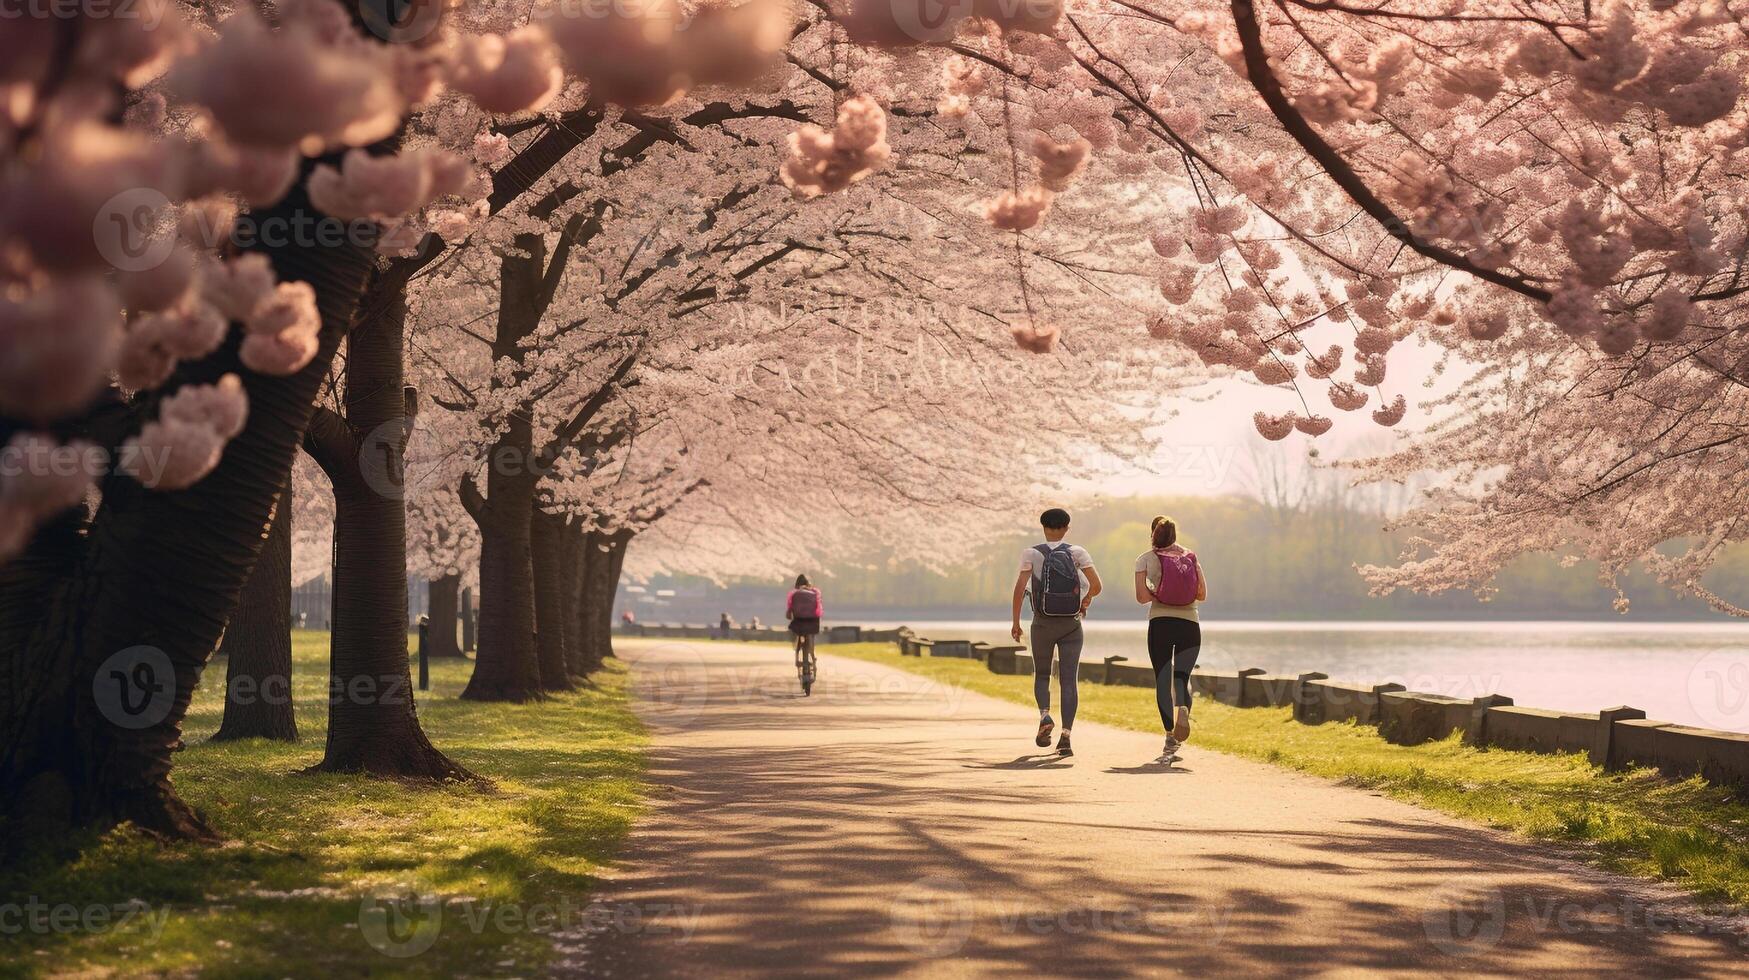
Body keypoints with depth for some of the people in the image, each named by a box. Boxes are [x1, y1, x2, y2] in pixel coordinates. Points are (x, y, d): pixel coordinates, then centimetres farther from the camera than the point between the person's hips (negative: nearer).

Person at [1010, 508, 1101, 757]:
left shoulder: (1031, 554, -3)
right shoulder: (1077, 552, -1)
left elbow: (1020, 588, -11)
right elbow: (1096, 585, -9)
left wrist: (1015, 622, -2)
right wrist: (1086, 600, 12)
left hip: (1042, 624, 0)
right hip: (1071, 625, 0)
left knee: (1041, 675, 18)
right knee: (1068, 680, 2)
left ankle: (1045, 716, -9)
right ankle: (1066, 736, -11)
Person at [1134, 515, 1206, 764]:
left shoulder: (1145, 559, 3)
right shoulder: (1191, 557, 10)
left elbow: (1142, 597, -6)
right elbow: (1202, 594, 8)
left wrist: (1158, 594, 13)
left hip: (1160, 622, -2)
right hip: (1190, 623, 2)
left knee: (1162, 680, 3)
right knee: (1182, 676, 13)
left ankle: (1171, 740, -5)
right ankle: (1183, 708, -21)